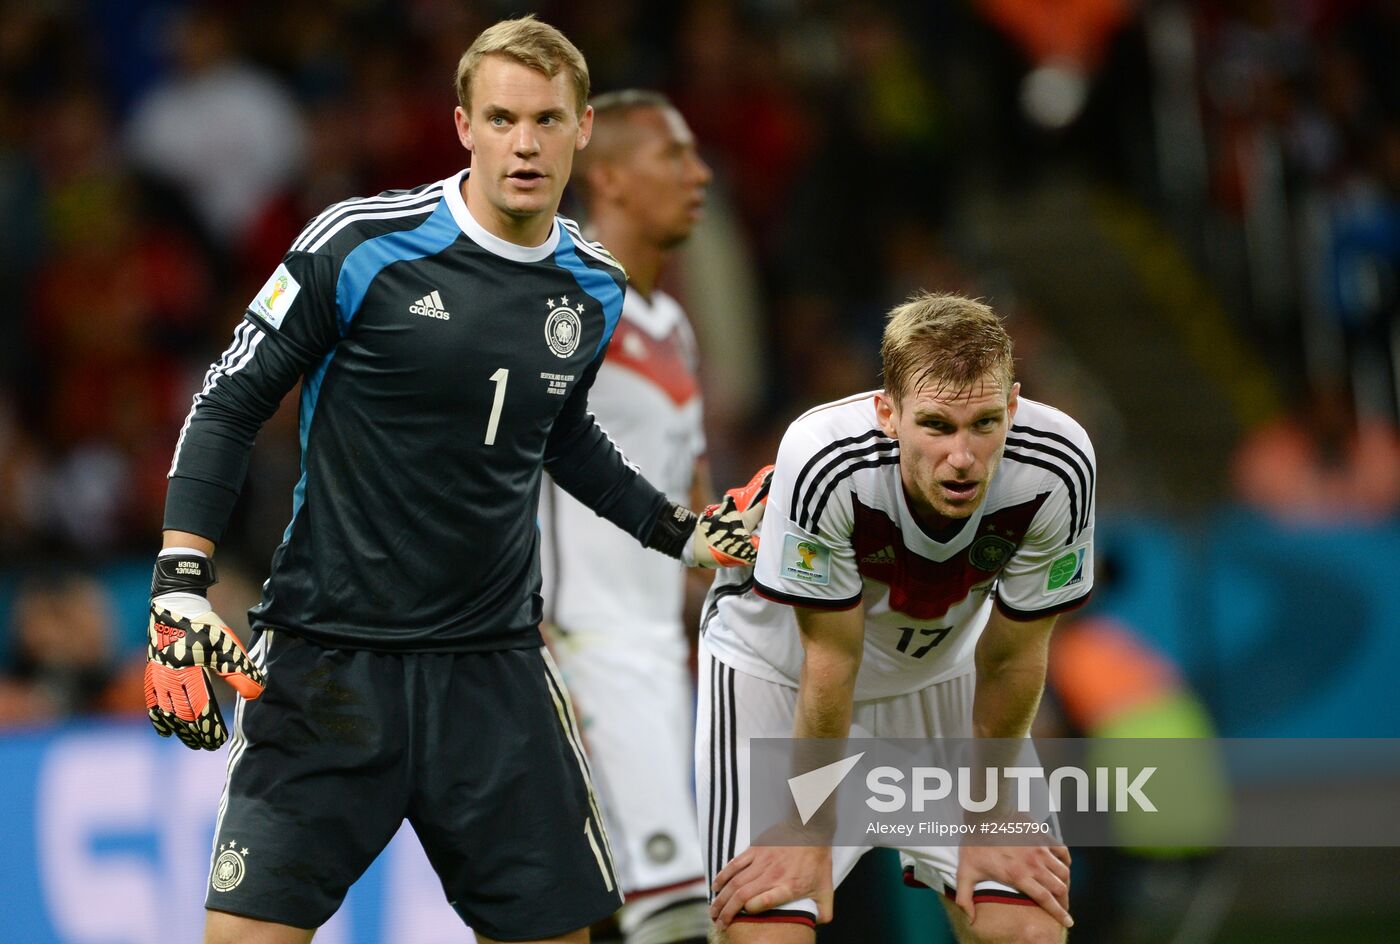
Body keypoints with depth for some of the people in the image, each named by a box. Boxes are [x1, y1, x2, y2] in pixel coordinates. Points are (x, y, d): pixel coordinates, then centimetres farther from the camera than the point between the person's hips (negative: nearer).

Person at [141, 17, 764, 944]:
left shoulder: (594, 288, 6)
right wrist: (181, 590, -12)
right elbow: (229, 405, -5)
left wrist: (677, 530, 22)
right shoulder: (361, 244, -10)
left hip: (493, 663, 4)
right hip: (330, 652, -4)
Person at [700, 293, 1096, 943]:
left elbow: (1011, 658, -14)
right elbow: (831, 661, -24)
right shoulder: (823, 459, -37)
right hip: (778, 666, -3)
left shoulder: (1058, 468, -29)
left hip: (940, 665, 3)